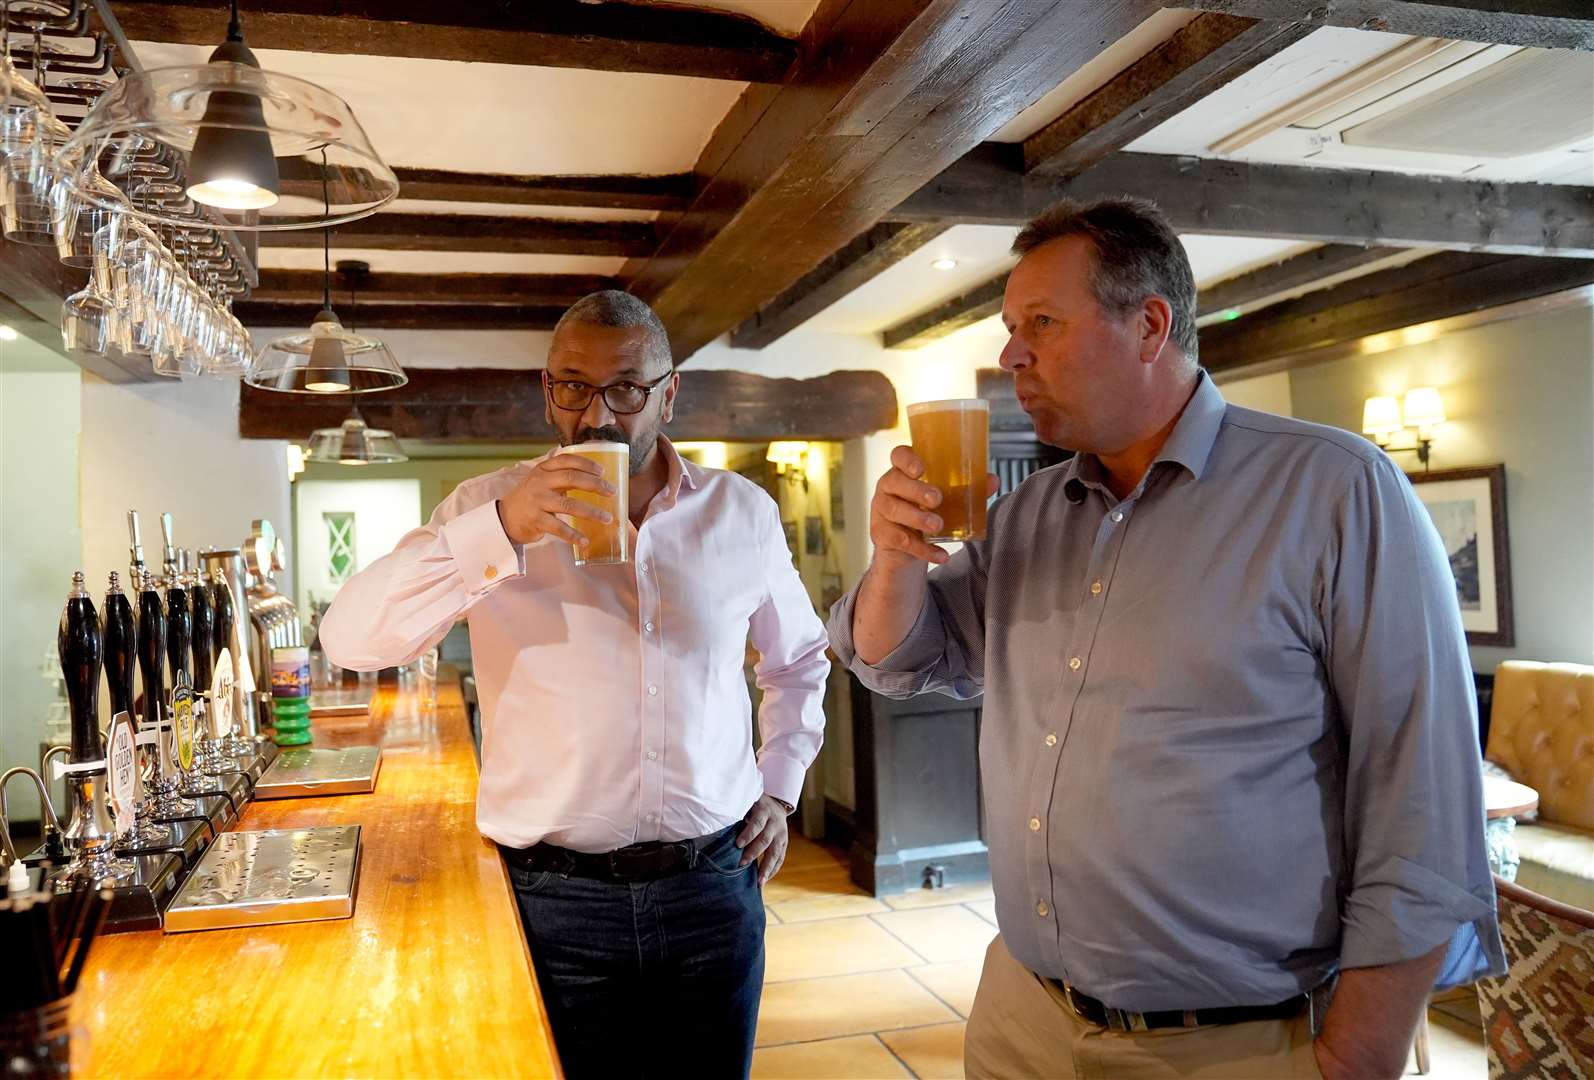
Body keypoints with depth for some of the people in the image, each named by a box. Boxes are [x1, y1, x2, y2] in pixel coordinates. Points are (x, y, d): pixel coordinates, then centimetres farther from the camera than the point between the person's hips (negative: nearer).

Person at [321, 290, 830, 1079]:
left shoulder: (743, 512, 3)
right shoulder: (491, 506, -4)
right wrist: (502, 531, -27)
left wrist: (779, 789, 9)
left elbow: (799, 658, 18)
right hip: (554, 896, -2)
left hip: (716, 886, 2)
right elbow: (351, 638, -16)